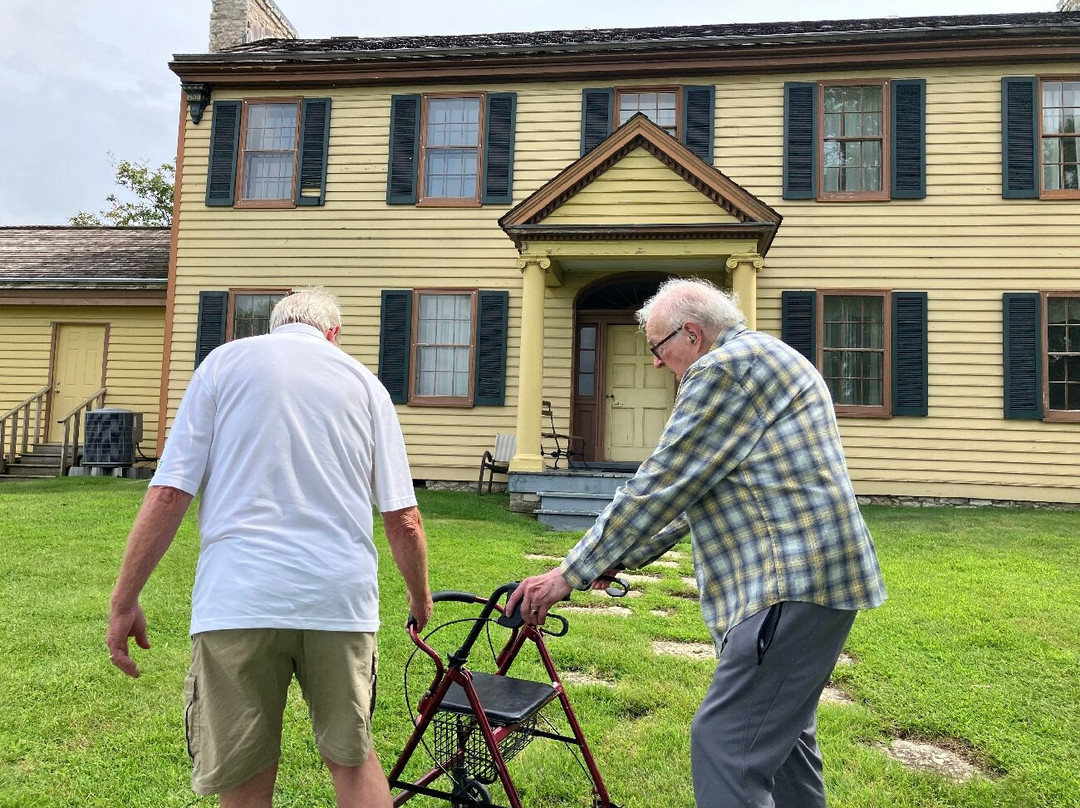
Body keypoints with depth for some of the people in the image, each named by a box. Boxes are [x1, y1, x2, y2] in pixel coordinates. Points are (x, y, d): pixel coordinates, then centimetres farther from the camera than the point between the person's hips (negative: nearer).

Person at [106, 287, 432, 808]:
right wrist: (420, 597, 21)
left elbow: (168, 493, -2)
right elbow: (403, 519, 7)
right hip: (341, 597, 2)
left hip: (238, 600, -1)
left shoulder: (225, 361, 7)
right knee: (352, 758, 20)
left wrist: (124, 599, 6)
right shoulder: (364, 380, 11)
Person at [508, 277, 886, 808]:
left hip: (794, 580, -11)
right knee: (780, 734, 22)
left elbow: (659, 487, -14)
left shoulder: (725, 367, -11)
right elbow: (693, 493, 22)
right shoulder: (768, 359, 22)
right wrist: (621, 558, 19)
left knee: (725, 744, -9)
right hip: (814, 573, 11)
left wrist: (571, 574, -8)